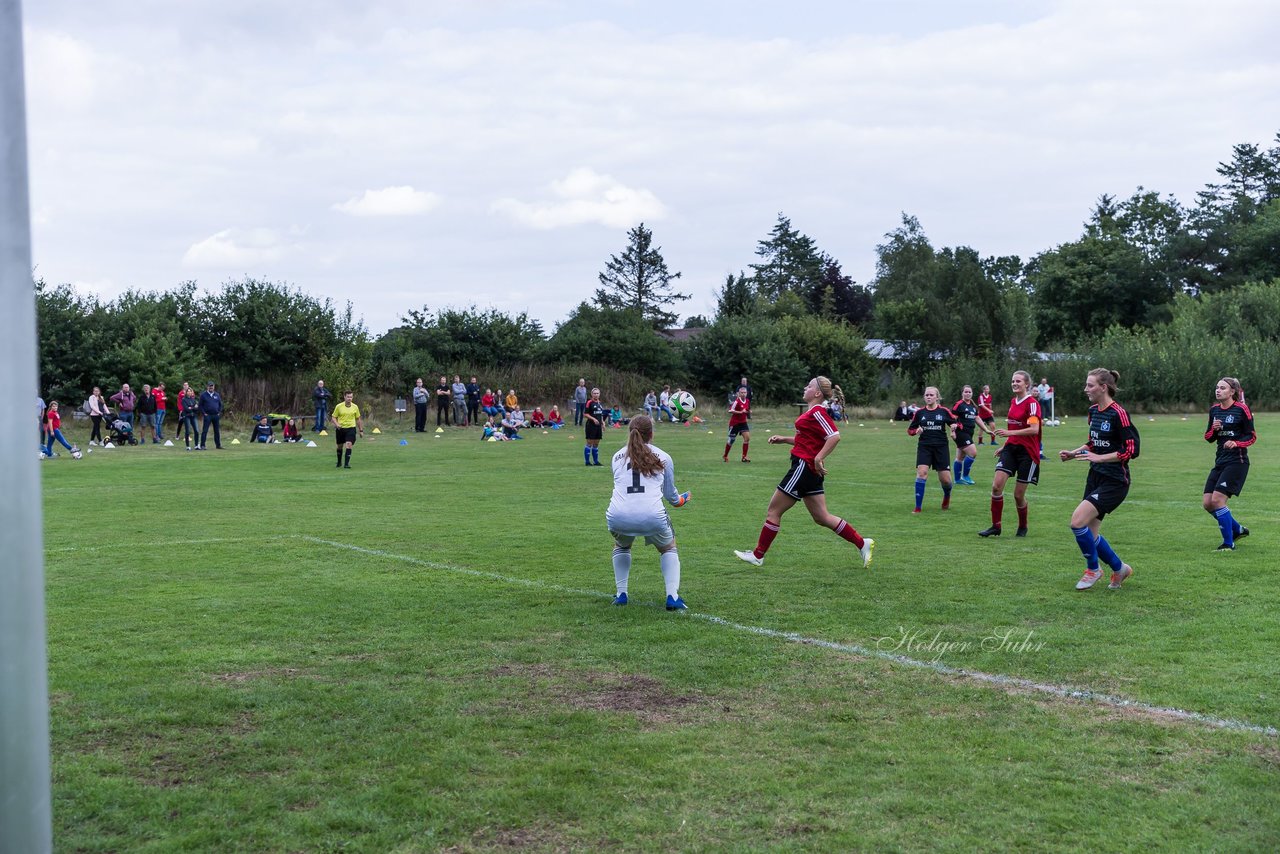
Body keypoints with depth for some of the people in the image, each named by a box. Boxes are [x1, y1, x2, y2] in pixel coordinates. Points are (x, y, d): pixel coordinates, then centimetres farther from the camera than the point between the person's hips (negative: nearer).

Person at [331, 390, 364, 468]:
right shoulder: (339, 406, -4)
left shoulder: (355, 407, 2)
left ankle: (346, 463, -17)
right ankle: (339, 463, 34)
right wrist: (336, 424, -18)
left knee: (349, 445, -18)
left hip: (351, 428, 0)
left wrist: (361, 430, 13)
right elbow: (334, 417, 2)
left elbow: (358, 419, 12)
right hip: (340, 429, 0)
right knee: (340, 446, 12)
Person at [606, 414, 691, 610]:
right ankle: (672, 597, 11)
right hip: (652, 517, -2)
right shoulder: (663, 457, 13)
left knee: (621, 546, 36)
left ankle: (620, 594, 27)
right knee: (669, 548, 28)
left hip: (617, 517, 2)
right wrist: (680, 499, 46)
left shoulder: (617, 457, 19)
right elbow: (670, 494, 22)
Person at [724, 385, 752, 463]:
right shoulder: (737, 401, -18)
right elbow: (730, 411, -26)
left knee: (747, 437, -12)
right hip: (734, 422, -5)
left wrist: (749, 412, -2)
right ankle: (725, 456, 24)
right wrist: (740, 412, -32)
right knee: (731, 440, 4)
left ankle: (744, 457, -7)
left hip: (743, 422, 5)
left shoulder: (748, 401, 3)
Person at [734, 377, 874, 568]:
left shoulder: (817, 412, -14)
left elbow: (834, 436, -24)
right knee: (822, 517, 11)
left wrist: (818, 458, -26)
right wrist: (784, 439, 20)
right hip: (811, 472, 10)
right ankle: (862, 543, 11)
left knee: (773, 511, 0)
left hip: (804, 466, -10)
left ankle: (758, 556, 8)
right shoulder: (814, 412, 15)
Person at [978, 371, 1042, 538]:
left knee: (1018, 494, 0)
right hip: (1011, 448, 6)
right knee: (996, 485, -10)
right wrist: (1004, 447, 22)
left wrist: (1010, 433, -27)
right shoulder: (1013, 402, 12)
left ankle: (1023, 527, 24)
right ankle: (995, 526, -2)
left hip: (1027, 452, -6)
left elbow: (1034, 429, -22)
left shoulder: (1032, 403, -12)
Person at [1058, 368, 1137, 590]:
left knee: (1078, 521, -20)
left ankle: (1093, 569, 3)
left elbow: (1130, 450, -18)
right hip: (1095, 477, 9)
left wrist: (1099, 458, -23)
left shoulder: (1118, 413, -17)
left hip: (1114, 481, -9)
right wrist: (1074, 453, 7)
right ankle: (1120, 568, 30)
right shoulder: (1093, 410, 9)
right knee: (1089, 534, 7)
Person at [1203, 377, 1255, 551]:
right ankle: (1238, 530, 23)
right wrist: (1214, 429, -7)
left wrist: (1236, 443, -22)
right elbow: (1208, 438, 15)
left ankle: (1228, 543, -5)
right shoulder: (1214, 410, 11)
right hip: (1220, 461, 7)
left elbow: (1252, 436, -4)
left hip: (1237, 461, -7)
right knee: (1208, 503, 1)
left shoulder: (1241, 409, -7)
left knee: (1217, 499, -17)